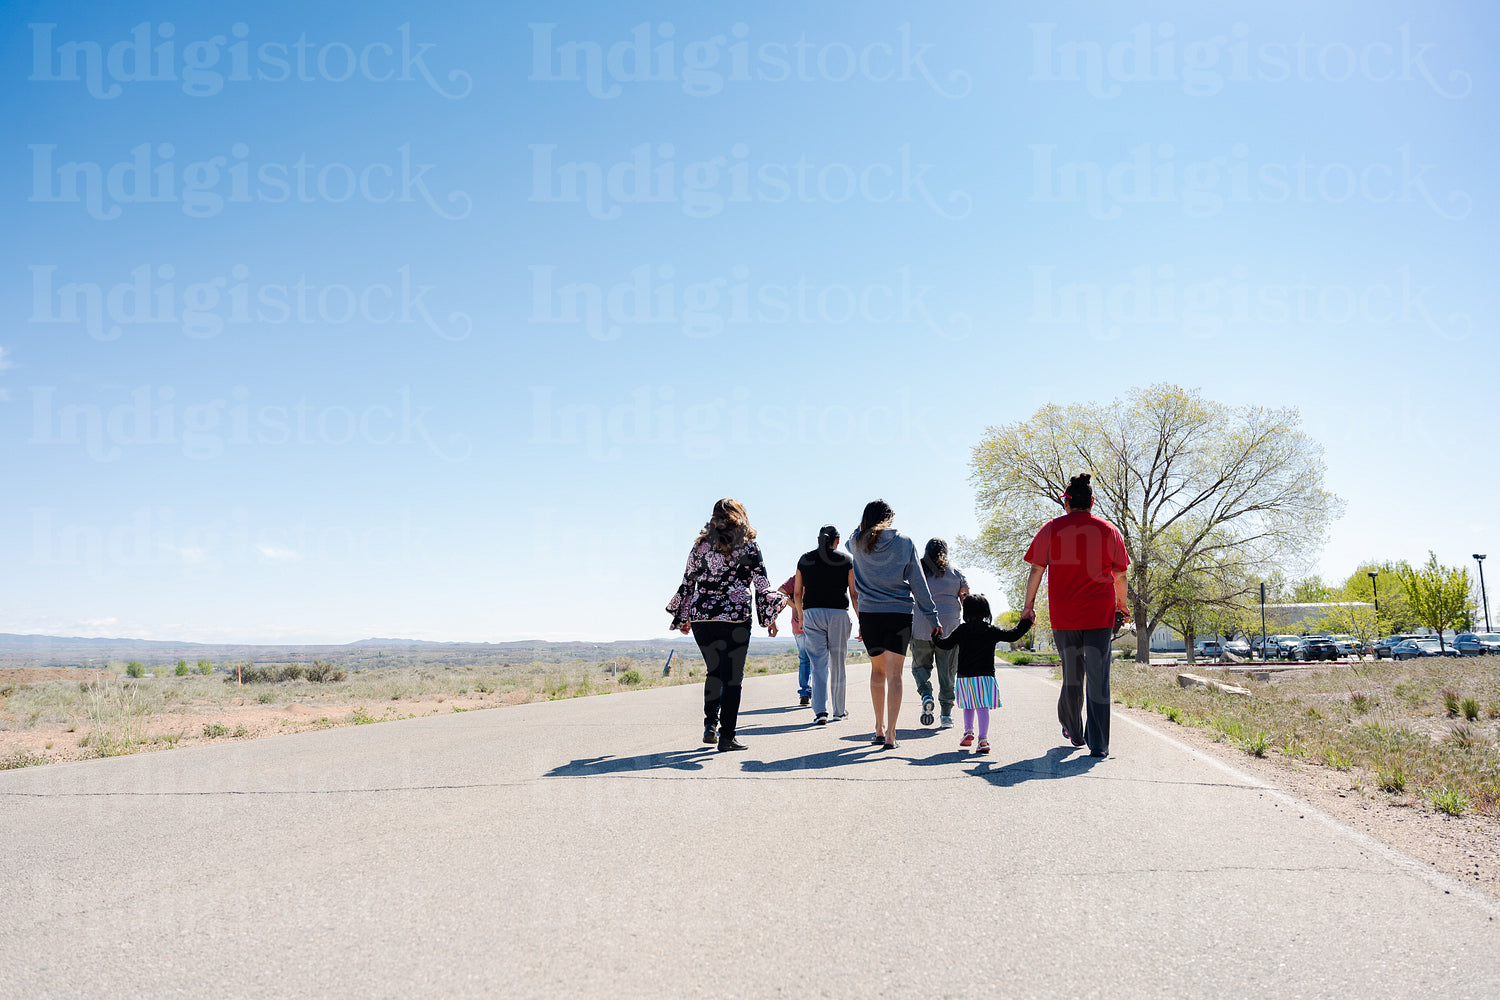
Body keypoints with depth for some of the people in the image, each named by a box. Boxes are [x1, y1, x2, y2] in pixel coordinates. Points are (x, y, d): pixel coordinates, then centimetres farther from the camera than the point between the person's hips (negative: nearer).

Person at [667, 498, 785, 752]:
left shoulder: (700, 545, 9)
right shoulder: (748, 546, 1)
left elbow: (687, 583, 11)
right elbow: (762, 585, -1)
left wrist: (683, 618, 21)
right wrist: (770, 617, 6)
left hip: (701, 617, 4)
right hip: (735, 619, -3)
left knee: (714, 672, 20)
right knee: (732, 678, 2)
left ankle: (710, 724, 13)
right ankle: (726, 736, 3)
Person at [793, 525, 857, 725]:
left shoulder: (805, 560, 7)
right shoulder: (846, 561, 2)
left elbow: (797, 593, 12)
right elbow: (855, 594, -1)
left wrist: (799, 613, 27)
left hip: (812, 613, 1)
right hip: (838, 613, -1)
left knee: (818, 664, 1)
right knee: (837, 664, 10)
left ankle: (820, 711, -12)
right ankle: (839, 710, 21)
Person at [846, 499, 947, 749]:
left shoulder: (856, 542, 3)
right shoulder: (904, 542, 0)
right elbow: (917, 582, 0)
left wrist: (866, 524, 24)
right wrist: (933, 616, 4)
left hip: (868, 614, 2)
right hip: (899, 614, -2)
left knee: (877, 669, 18)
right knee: (894, 674, -2)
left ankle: (879, 728, 22)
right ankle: (890, 734, -9)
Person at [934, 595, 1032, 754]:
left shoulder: (961, 630, 4)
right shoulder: (991, 631, 3)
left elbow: (946, 644, 7)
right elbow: (1012, 635, 4)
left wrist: (936, 638, 27)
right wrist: (1025, 623, 17)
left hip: (964, 676, 1)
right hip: (985, 675, -1)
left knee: (968, 706, 22)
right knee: (982, 707, -5)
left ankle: (968, 731, 13)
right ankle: (983, 739, -14)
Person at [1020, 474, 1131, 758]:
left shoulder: (1051, 529, 1)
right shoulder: (1108, 530, 4)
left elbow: (1036, 571, 2)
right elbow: (1120, 575, 11)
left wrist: (1029, 605, 12)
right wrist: (1122, 605, 25)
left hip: (1064, 616, 0)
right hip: (1100, 615, 0)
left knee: (1071, 676, 15)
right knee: (1098, 678, -1)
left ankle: (1073, 731, 31)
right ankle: (1098, 744, -5)